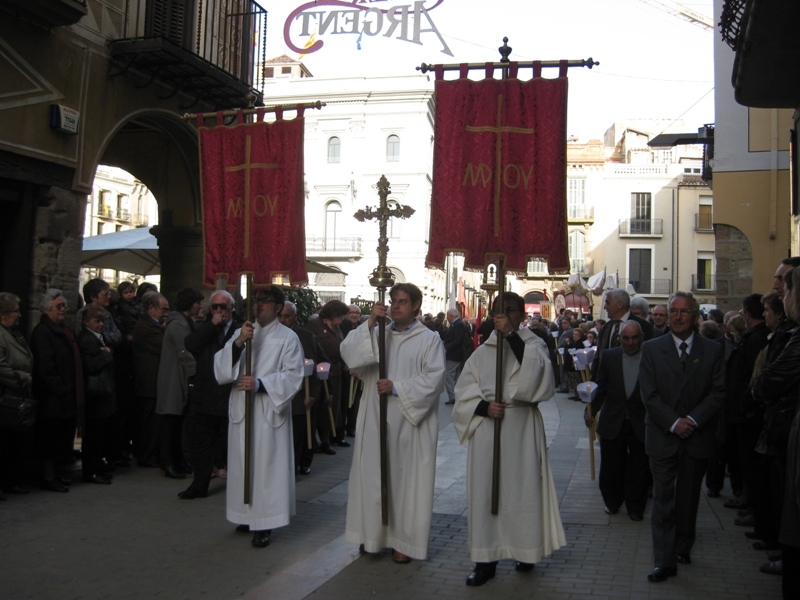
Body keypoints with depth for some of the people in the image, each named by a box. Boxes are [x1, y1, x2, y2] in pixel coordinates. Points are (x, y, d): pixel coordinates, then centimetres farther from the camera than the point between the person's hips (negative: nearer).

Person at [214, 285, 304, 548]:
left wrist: (260, 383, -18)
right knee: (243, 463, 9)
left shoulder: (287, 337, -1)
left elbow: (293, 375, -7)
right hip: (241, 410, 4)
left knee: (267, 465, -4)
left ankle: (264, 524, 3)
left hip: (269, 412, -4)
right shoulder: (241, 333, 11)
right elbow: (220, 366, 0)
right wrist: (238, 343, -16)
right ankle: (248, 515, 23)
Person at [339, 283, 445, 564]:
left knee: (406, 479, 3)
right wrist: (369, 324, -15)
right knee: (373, 477, 8)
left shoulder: (429, 340, 0)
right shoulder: (377, 334, 10)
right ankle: (373, 533, 22)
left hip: (410, 423, -3)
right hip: (375, 421, 3)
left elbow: (433, 379, -11)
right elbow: (348, 353, -6)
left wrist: (397, 387, -17)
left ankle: (403, 540, 14)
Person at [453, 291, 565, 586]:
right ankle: (486, 559, 8)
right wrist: (484, 406, -13)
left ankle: (525, 550, 20)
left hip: (521, 426, -2)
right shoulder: (482, 352, 10)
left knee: (521, 487, 2)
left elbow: (536, 374, -19)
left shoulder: (533, 344, 3)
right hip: (486, 428, 2)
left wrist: (511, 335, -22)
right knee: (485, 490, 2)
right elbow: (464, 392, 7)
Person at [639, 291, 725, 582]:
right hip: (663, 436, -1)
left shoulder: (712, 350, 3)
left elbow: (718, 391, -2)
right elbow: (649, 394, -5)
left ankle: (683, 548, 30)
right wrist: (673, 423, -14)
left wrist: (693, 420, -14)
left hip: (698, 436, 1)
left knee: (688, 498, 13)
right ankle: (665, 561, 0)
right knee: (663, 500, -2)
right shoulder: (652, 348, 0)